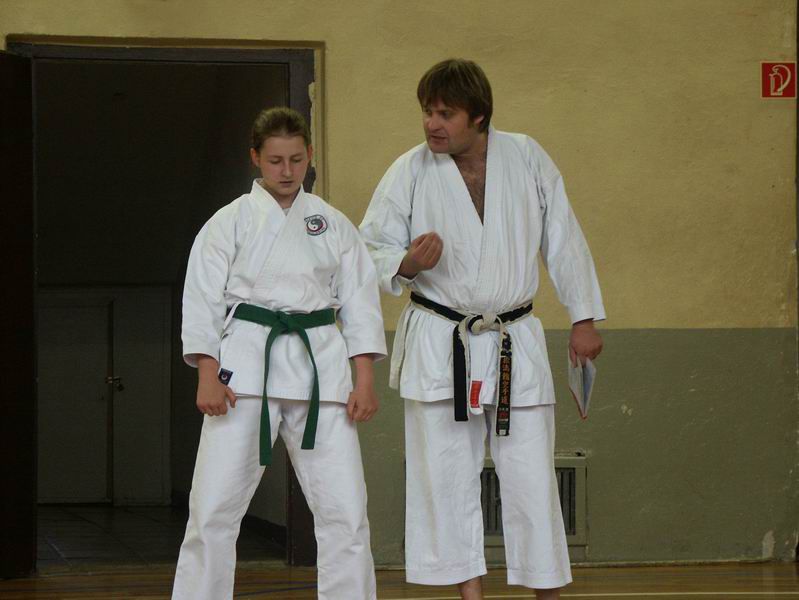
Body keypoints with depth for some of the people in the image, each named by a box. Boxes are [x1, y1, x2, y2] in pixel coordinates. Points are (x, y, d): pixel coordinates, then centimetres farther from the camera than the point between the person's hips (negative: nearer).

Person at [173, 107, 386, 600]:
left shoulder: (333, 224, 11)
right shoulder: (231, 221, 4)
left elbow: (360, 301, 9)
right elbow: (203, 299, 1)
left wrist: (364, 381, 1)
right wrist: (208, 376, -8)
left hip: (319, 365, 2)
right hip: (246, 363, -2)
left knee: (343, 508, 0)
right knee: (215, 507, -4)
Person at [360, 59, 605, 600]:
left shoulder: (527, 160, -2)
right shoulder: (410, 172, -5)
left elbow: (564, 241, 6)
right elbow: (372, 250, 1)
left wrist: (584, 318, 7)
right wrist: (406, 265, -21)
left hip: (515, 343, 0)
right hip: (438, 345, 0)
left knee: (530, 476, 1)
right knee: (447, 478, 2)